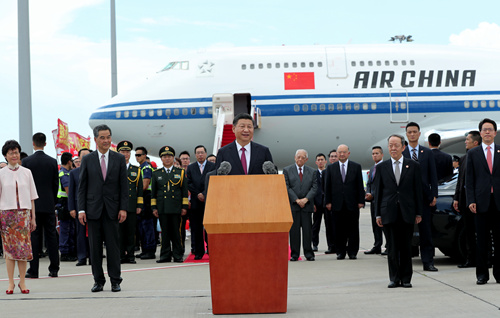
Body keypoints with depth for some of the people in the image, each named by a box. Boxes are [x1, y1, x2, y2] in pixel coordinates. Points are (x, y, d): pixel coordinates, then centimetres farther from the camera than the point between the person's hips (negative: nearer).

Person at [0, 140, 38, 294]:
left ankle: (22, 282, 5)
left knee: (23, 247, -2)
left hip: (24, 213, 1)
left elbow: (32, 197, 10)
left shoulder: (26, 172, 7)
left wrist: (33, 217, 6)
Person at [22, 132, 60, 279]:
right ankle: (54, 269, 9)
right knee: (51, 235, 7)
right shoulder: (53, 162, 2)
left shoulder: (27, 161, -6)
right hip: (49, 204, 2)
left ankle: (33, 270, -2)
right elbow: (55, 184, 6)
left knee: (34, 236, -1)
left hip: (33, 204, -2)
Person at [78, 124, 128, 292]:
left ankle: (115, 280, 6)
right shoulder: (87, 160, 5)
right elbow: (82, 187, 4)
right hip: (93, 209, 1)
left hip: (112, 209, 0)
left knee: (113, 245, 0)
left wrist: (123, 208, -4)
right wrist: (81, 209, -3)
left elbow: (124, 186, 4)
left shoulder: (119, 159, 5)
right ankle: (98, 280, 10)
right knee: (95, 246, 3)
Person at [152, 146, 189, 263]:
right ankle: (165, 255, 6)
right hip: (162, 208, 1)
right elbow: (153, 192, 12)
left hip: (176, 208, -1)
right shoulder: (156, 173, 11)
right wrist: (154, 207, 5)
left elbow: (185, 191, 7)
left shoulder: (180, 172, 9)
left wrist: (184, 207, 1)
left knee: (176, 232, -1)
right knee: (165, 232, 2)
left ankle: (177, 255, 5)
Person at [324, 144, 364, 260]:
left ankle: (352, 252, 8)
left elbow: (360, 185, 4)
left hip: (352, 203, -1)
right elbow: (327, 186, 8)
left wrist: (361, 201, -2)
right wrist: (328, 202, 1)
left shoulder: (356, 167, 6)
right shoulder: (331, 168, 9)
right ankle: (340, 252, 10)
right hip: (337, 204, 1)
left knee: (353, 229, 1)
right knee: (339, 229, 2)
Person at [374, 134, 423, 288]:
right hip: (389, 212, 1)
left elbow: (418, 190, 6)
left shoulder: (413, 166, 6)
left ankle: (406, 278, 9)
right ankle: (394, 278, 8)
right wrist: (378, 214, 3)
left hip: (407, 212, -1)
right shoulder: (381, 167, 9)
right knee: (392, 247, 1)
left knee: (406, 247, 2)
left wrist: (418, 212, 1)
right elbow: (378, 191, 8)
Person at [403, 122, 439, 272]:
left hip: (423, 197, 1)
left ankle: (428, 262, 5)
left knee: (425, 231, 2)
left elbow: (433, 175, 7)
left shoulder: (427, 153, 9)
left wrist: (434, 195, -1)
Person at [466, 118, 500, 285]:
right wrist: (471, 201, -4)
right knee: (482, 240, 1)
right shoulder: (473, 153, 9)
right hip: (481, 201, -1)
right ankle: (482, 274, 6)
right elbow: (469, 179, 6)